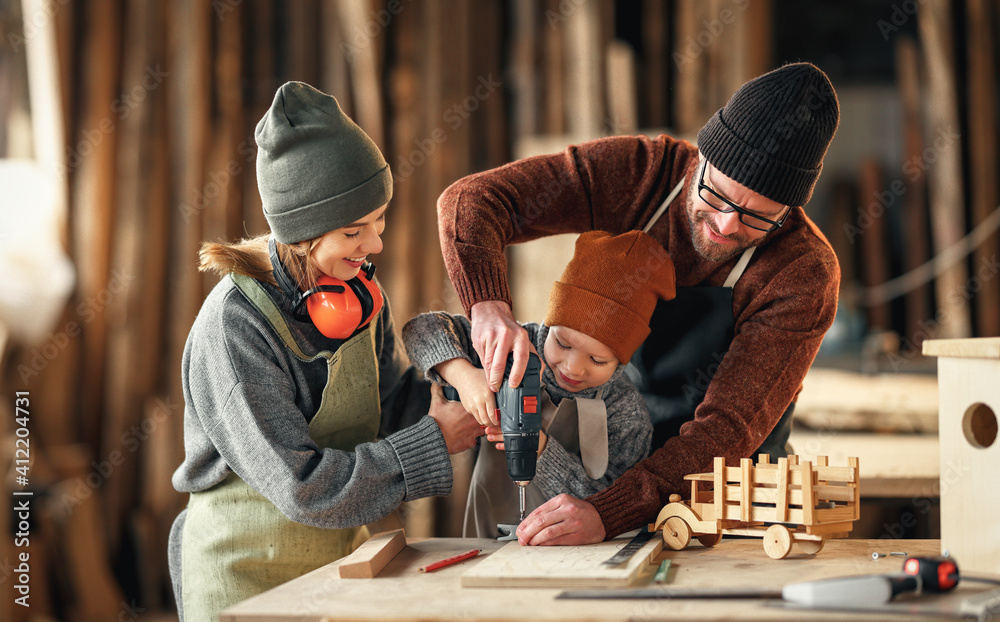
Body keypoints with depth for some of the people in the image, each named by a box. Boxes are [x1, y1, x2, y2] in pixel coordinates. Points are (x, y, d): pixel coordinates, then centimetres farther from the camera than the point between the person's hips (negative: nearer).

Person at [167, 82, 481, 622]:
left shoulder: (358, 290, -3)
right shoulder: (232, 329, -26)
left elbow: (391, 401, 6)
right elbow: (303, 486, -28)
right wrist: (434, 441, -24)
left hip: (342, 564, 7)